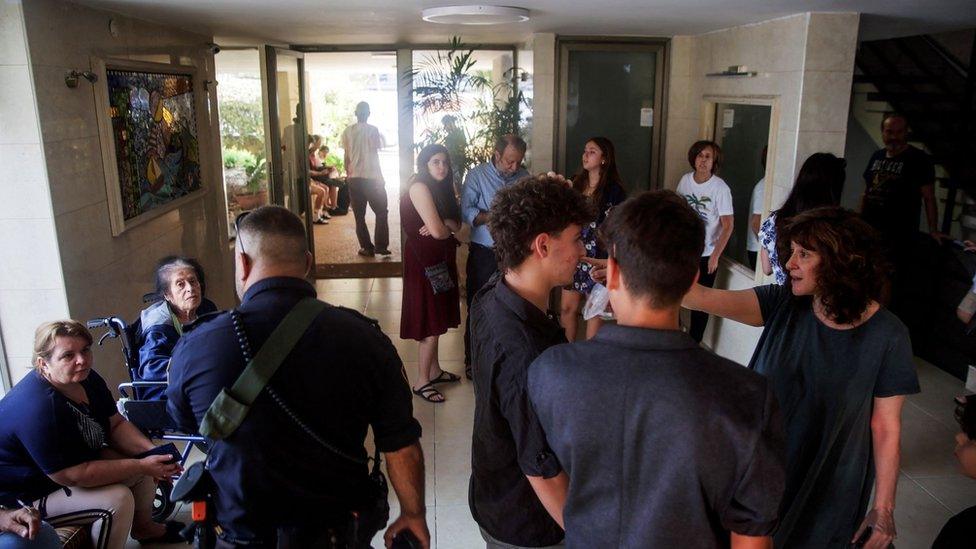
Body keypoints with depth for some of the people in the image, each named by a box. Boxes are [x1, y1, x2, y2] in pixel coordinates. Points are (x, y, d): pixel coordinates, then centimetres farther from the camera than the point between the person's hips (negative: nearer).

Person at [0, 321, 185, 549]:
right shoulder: (37, 410, -34)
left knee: (143, 463, 2)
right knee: (117, 500, -25)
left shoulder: (87, 379, -7)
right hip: (27, 492, -9)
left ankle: (143, 527, 25)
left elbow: (116, 424, 0)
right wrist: (141, 466, -30)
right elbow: (70, 475, -32)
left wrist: (152, 452, -18)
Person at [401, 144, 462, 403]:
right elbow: (438, 231, -23)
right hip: (424, 261, -9)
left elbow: (456, 224, 5)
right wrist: (449, 228, -1)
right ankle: (421, 382, 7)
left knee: (437, 319, 15)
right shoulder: (420, 187, -16)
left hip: (439, 259, 9)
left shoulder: (440, 188, 12)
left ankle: (434, 371, 27)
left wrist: (443, 224, -16)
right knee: (431, 322, -3)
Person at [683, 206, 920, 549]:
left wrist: (884, 509, -6)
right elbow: (706, 299, -25)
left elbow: (886, 427, -11)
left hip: (829, 490, -2)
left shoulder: (886, 335, -16)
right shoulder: (783, 304, -11)